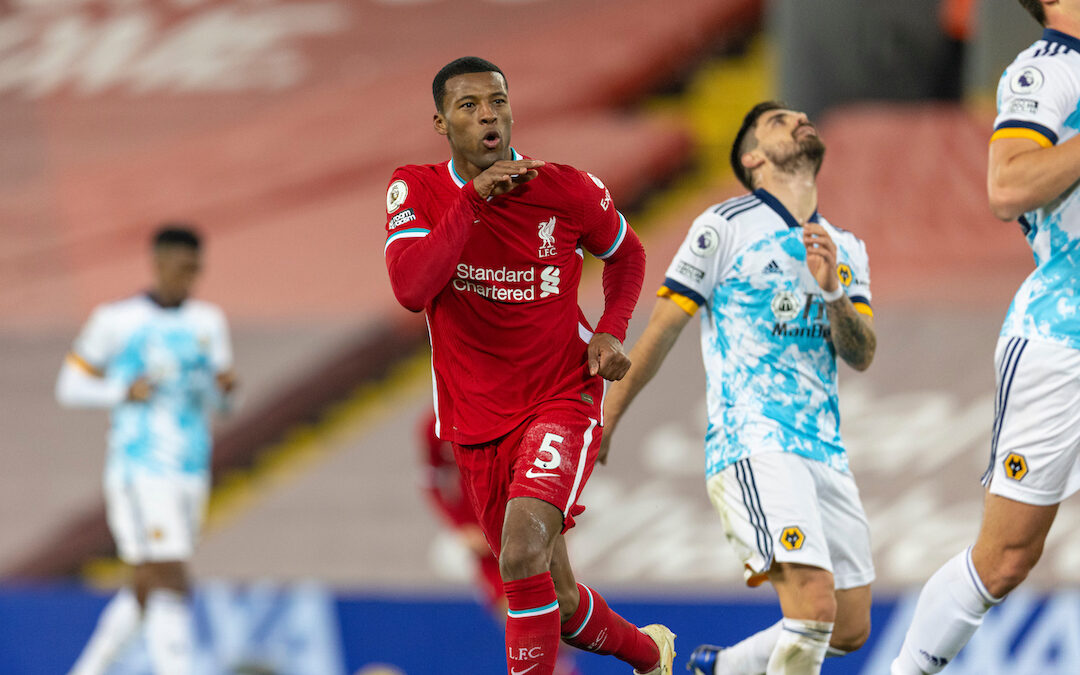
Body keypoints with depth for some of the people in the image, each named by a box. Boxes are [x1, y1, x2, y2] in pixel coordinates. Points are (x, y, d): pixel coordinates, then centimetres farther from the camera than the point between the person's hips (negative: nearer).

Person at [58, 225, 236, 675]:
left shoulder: (208, 322, 12)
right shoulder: (116, 321, -2)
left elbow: (218, 402, 16)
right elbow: (69, 388, 3)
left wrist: (225, 387, -7)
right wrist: (124, 393, -13)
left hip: (192, 470, 6)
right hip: (139, 468, -6)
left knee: (146, 589, 12)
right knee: (172, 585, -15)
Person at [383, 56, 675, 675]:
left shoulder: (566, 189, -7)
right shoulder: (417, 190, -6)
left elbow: (626, 253, 14)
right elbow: (411, 289, -23)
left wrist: (612, 333, -3)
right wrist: (474, 197, -26)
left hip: (563, 399, -3)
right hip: (477, 424, 3)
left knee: (522, 556, -29)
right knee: (558, 603, 11)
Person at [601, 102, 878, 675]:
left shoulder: (846, 251, 18)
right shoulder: (725, 227, 1)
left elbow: (862, 356, 8)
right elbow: (661, 331, 5)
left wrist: (832, 291, -11)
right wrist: (604, 424, 8)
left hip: (825, 451, 7)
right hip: (752, 443, -7)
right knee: (815, 603, -24)